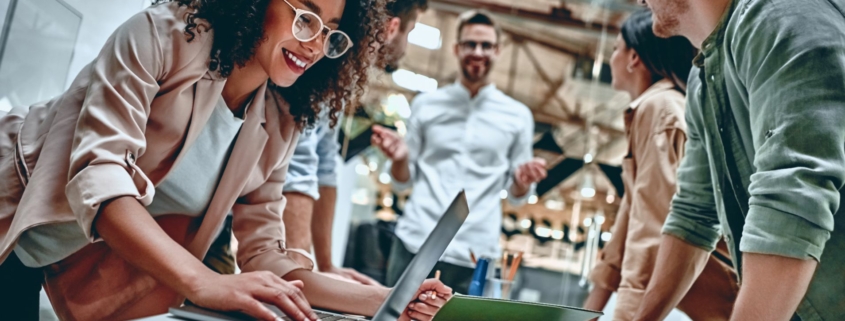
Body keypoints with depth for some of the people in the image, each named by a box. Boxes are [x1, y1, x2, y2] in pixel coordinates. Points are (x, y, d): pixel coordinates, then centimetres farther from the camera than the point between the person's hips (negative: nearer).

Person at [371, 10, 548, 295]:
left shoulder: (518, 116, 8)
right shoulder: (426, 105, 9)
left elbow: (515, 194, 11)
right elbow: (403, 180, 12)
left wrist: (523, 181, -11)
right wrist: (400, 158, -9)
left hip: (473, 254, 0)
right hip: (414, 243, 1)